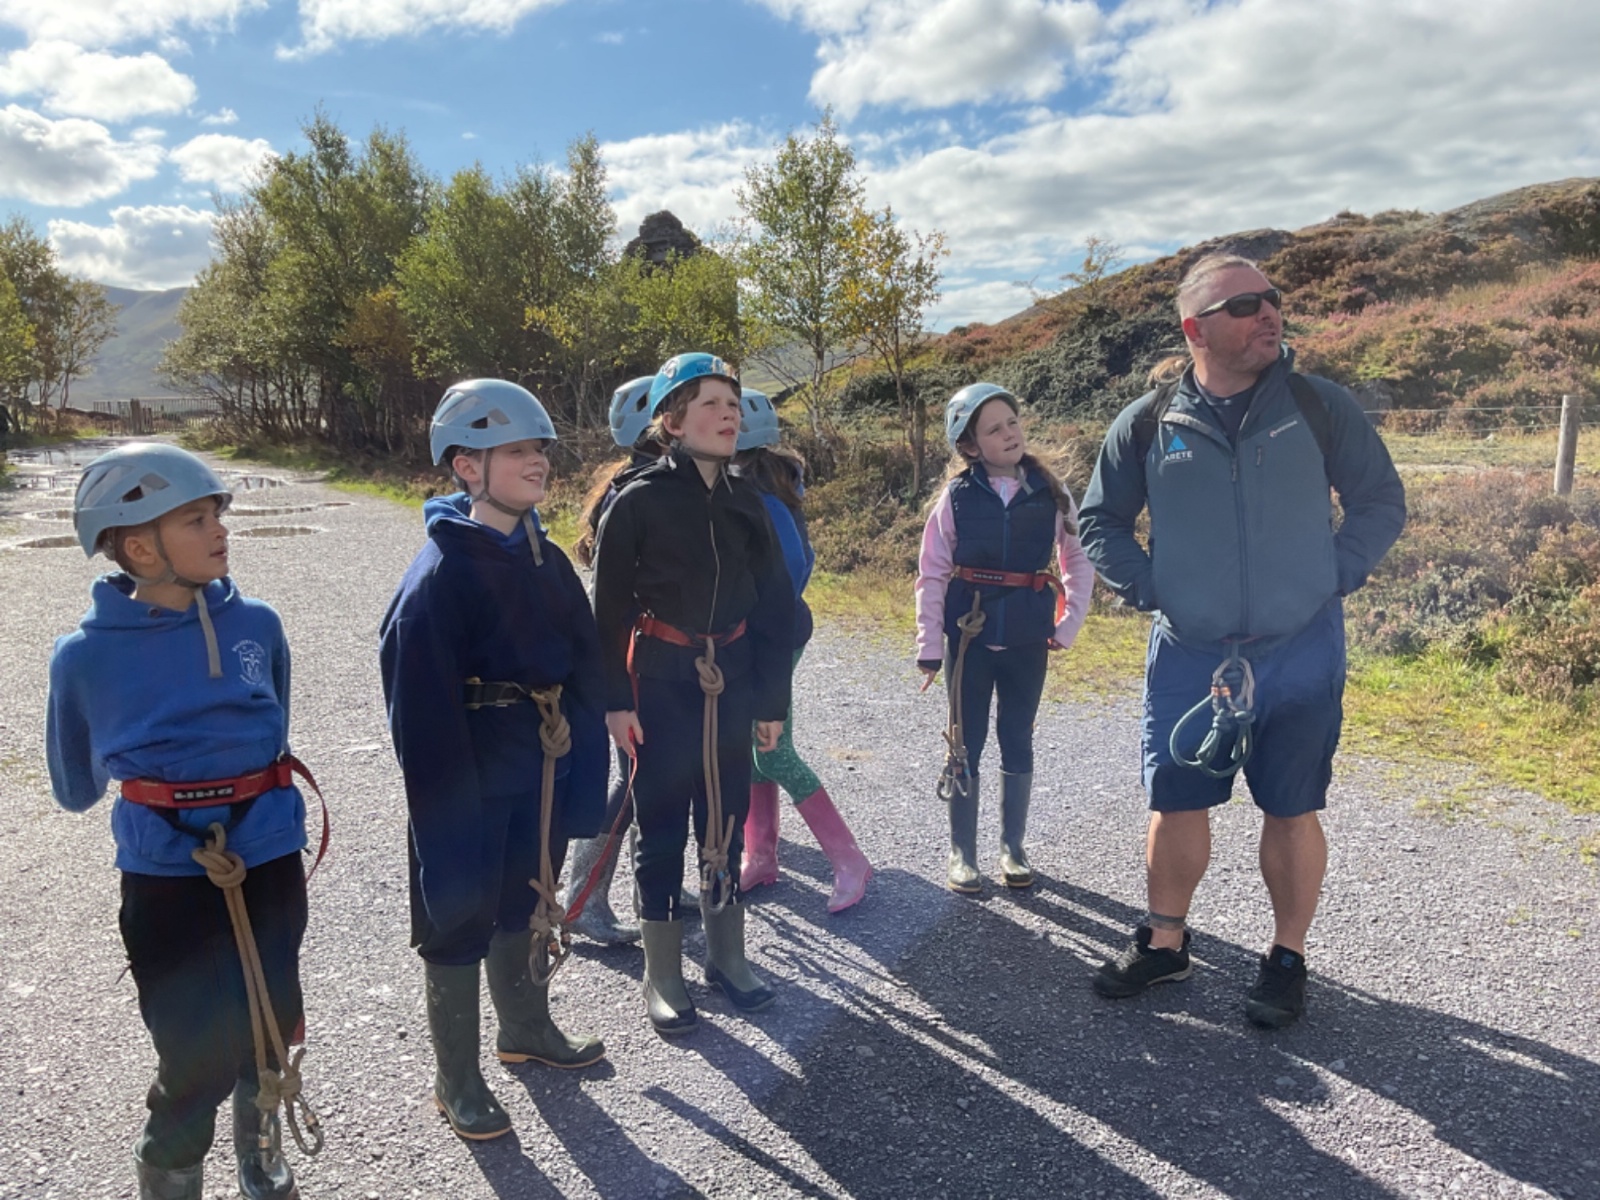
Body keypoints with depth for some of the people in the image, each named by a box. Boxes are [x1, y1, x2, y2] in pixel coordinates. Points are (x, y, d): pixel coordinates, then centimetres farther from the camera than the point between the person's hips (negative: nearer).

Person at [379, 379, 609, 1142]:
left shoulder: (547, 562, 2)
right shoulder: (441, 572, -21)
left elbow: (585, 670, 5)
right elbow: (422, 703, -23)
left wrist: (580, 777, 3)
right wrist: (450, 808, -23)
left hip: (540, 775, 7)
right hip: (472, 781, -7)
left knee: (527, 905, 24)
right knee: (461, 920, 11)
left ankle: (527, 1027, 48)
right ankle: (457, 1081, 31)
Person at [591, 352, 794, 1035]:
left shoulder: (745, 503, 3)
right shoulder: (639, 501, -9)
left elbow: (774, 605, 6)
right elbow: (608, 606, -7)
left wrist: (772, 699, 5)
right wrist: (615, 700, -11)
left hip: (730, 684, 4)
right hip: (660, 685, -4)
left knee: (726, 819, 13)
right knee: (662, 825, 6)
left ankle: (726, 955, 30)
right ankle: (662, 975, 21)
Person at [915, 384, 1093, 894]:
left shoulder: (1050, 495, -2)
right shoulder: (957, 497, -5)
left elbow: (1078, 562, 8)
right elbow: (931, 574, -3)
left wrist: (1068, 625, 1)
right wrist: (929, 645, -5)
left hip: (1027, 640, 1)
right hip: (969, 636, -1)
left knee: (1017, 743, 12)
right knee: (965, 744, 6)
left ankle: (1013, 847, 27)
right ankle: (962, 853, 18)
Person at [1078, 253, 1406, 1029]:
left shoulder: (1320, 407, -3)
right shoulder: (1147, 425, -3)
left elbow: (1382, 501, 6)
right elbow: (1100, 522, 8)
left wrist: (1333, 577, -5)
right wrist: (1147, 589, -3)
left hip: (1301, 654, 0)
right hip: (1188, 658, 1)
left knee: (1292, 812, 10)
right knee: (1176, 805, 10)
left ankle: (1287, 958, 29)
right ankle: (1165, 942, 31)